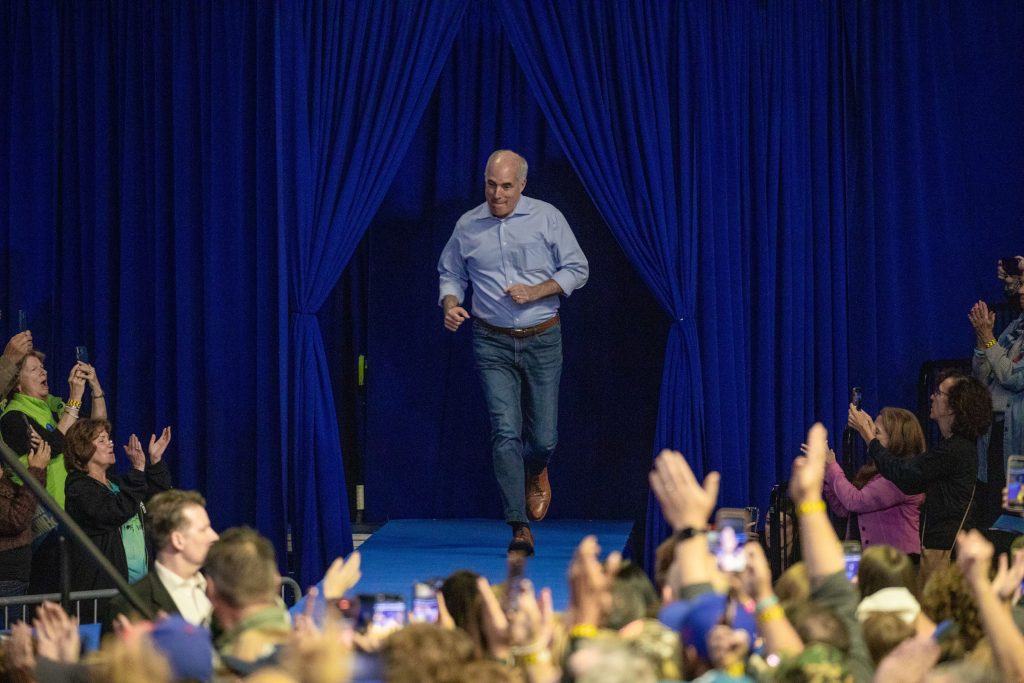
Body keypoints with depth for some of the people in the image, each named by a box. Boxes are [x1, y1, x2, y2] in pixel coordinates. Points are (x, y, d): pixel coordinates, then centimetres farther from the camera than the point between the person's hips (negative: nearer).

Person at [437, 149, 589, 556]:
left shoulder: (547, 218, -2)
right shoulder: (468, 226, 3)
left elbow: (577, 271, 1)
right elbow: (450, 273, 16)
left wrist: (536, 291, -13)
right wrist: (450, 302, -5)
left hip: (542, 339, 0)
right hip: (493, 343, 0)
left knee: (543, 438, 1)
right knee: (505, 431, -12)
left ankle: (535, 473, 40)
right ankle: (520, 527, -11)